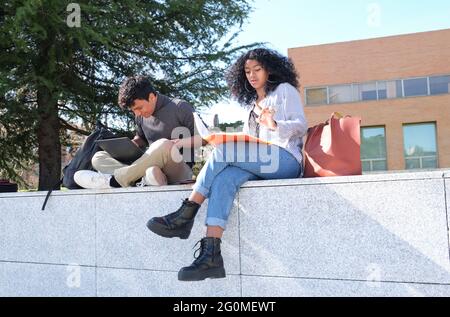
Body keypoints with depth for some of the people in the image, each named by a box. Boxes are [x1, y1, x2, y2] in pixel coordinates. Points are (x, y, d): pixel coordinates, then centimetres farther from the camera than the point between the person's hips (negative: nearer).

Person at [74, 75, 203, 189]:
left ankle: (114, 181, -23)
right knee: (98, 157, -7)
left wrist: (183, 142, -22)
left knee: (164, 145, -39)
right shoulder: (141, 116, 10)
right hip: (151, 167, 6)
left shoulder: (180, 108, -7)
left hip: (180, 170, -6)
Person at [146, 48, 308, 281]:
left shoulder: (285, 90, 13)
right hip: (260, 164, 5)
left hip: (286, 159, -5)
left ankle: (186, 215, -24)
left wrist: (275, 125, -21)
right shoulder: (251, 104, 32)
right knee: (224, 178, -29)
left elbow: (301, 126, -2)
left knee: (223, 150, -27)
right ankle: (211, 254, -42)